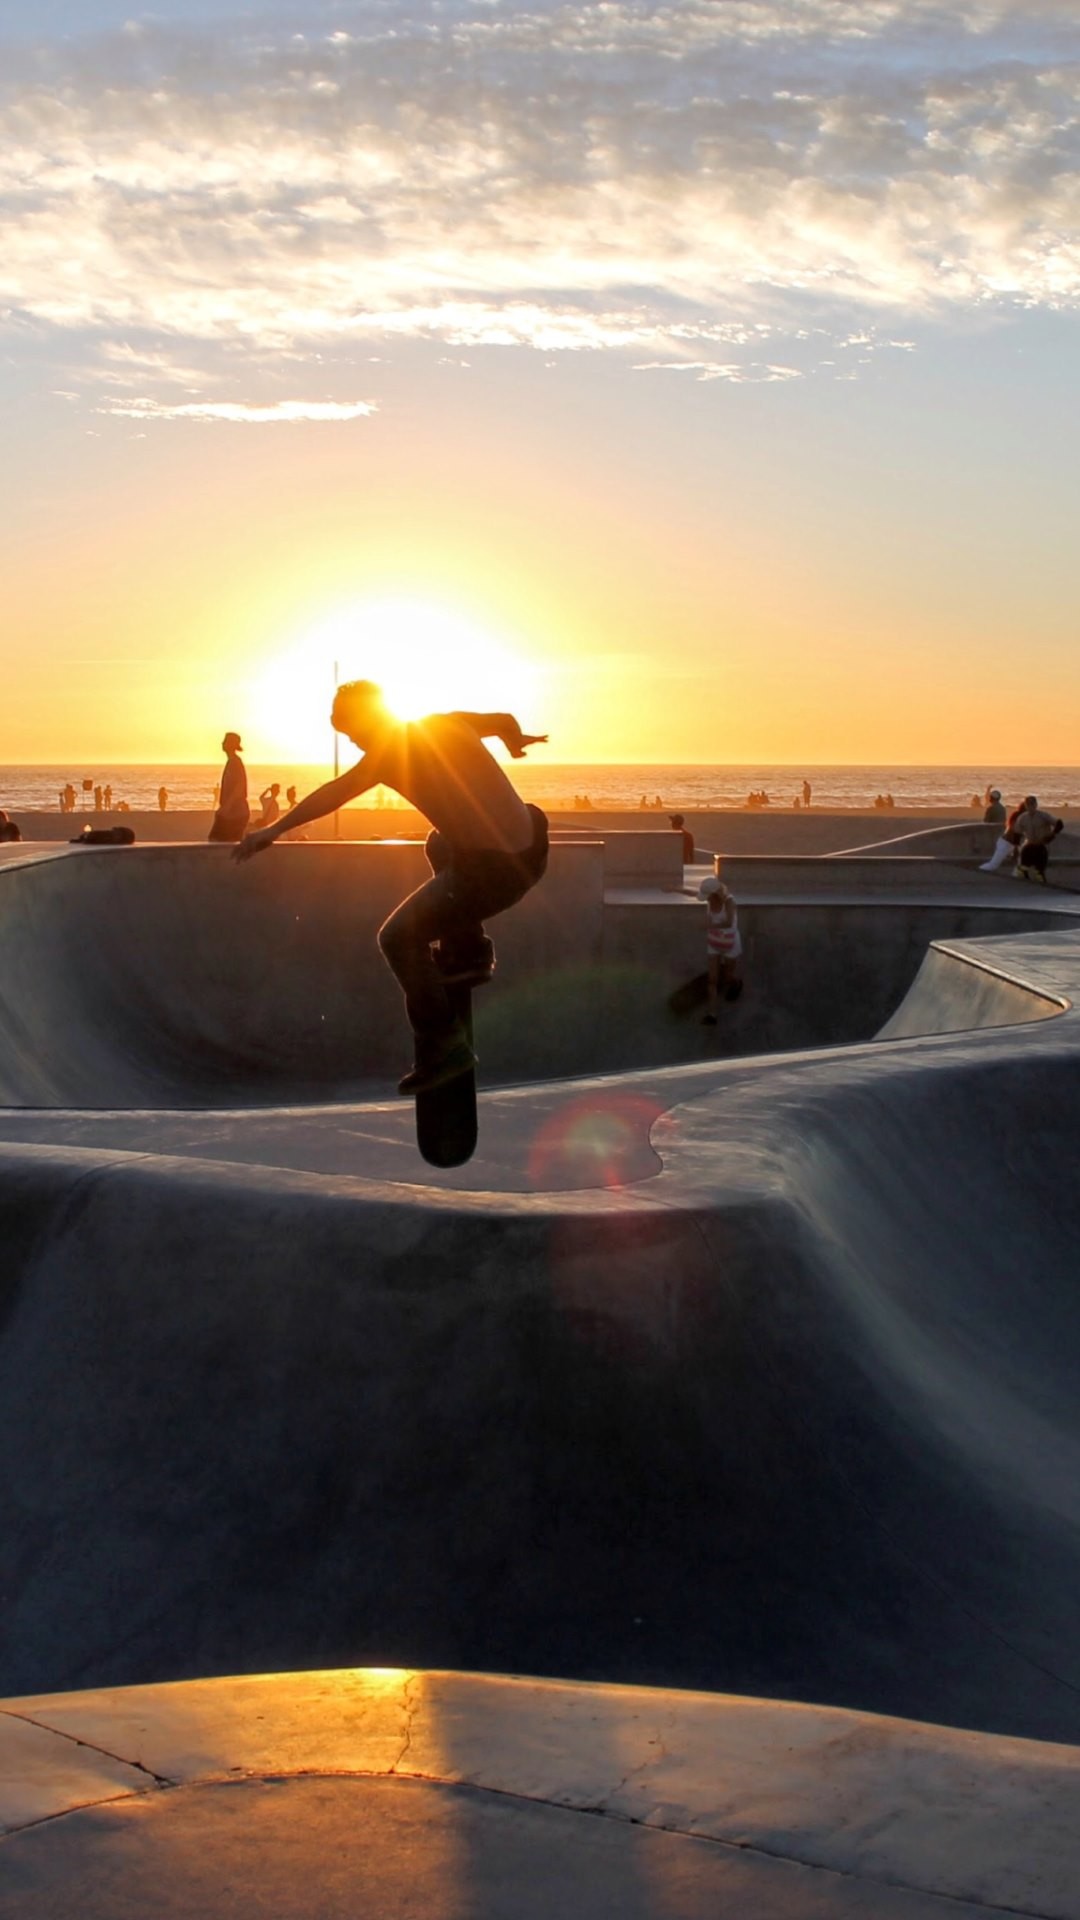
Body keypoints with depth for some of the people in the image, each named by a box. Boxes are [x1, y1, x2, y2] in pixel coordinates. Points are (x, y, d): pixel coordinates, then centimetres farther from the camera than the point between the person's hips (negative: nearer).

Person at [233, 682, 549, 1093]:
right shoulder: (448, 723, 14)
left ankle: (442, 1047, 1)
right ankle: (467, 951, 31)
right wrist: (517, 741, 52)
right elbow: (504, 720, 30)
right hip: (532, 848, 8)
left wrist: (275, 829, -18)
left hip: (491, 870, -8)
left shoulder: (389, 753, -6)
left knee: (398, 939, 2)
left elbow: (334, 792, -15)